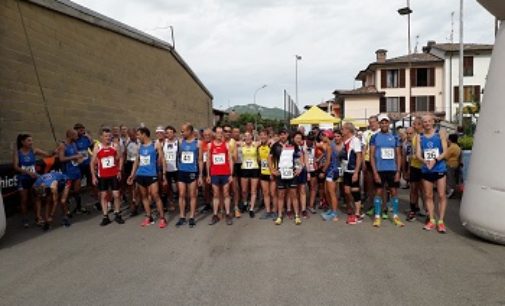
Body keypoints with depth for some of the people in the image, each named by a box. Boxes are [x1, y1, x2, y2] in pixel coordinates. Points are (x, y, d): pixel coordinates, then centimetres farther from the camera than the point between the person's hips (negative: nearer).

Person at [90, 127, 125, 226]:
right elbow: (92, 163, 0)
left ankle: (117, 215, 16)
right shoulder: (97, 148, -4)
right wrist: (93, 176, -4)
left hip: (114, 175, 0)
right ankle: (105, 217, 13)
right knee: (103, 195, 5)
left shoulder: (115, 146, -2)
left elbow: (120, 158, 6)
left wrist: (119, 171, -3)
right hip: (102, 176, 0)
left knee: (116, 195, 2)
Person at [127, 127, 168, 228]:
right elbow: (137, 161, 17)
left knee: (155, 196, -8)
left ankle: (162, 218, -2)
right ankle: (149, 217, 18)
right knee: (144, 196, 9)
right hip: (140, 175, 6)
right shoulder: (140, 147, 12)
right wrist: (132, 174, 11)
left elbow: (162, 160, -3)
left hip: (152, 175, -6)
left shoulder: (156, 145, -3)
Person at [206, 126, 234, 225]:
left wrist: (231, 174, -4)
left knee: (226, 194, 5)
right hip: (214, 174, 1)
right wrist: (208, 175, 5)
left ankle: (228, 215, 9)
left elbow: (230, 160, 1)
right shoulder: (210, 145, 5)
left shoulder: (226, 145, 2)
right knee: (216, 194, 7)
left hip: (225, 173, -1)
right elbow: (208, 161, 8)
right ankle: (215, 215, 12)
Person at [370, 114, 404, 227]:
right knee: (379, 192, 3)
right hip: (380, 170, -2)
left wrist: (398, 171, -1)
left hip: (393, 170, 2)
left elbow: (398, 155, 8)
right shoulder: (375, 137, 0)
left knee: (394, 192, 7)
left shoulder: (395, 137, 7)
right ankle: (377, 217, 10)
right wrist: (375, 172, -10)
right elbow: (372, 156, -3)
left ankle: (395, 216, 17)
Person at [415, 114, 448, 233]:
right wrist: (425, 161, -21)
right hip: (426, 170, 3)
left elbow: (445, 151, -7)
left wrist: (435, 160, -24)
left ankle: (441, 221, 6)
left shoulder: (441, 133, 0)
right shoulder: (419, 136, 6)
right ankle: (432, 220, 17)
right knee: (428, 196, 7)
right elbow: (418, 154, 0)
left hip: (440, 169, -2)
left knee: (441, 195, -2)